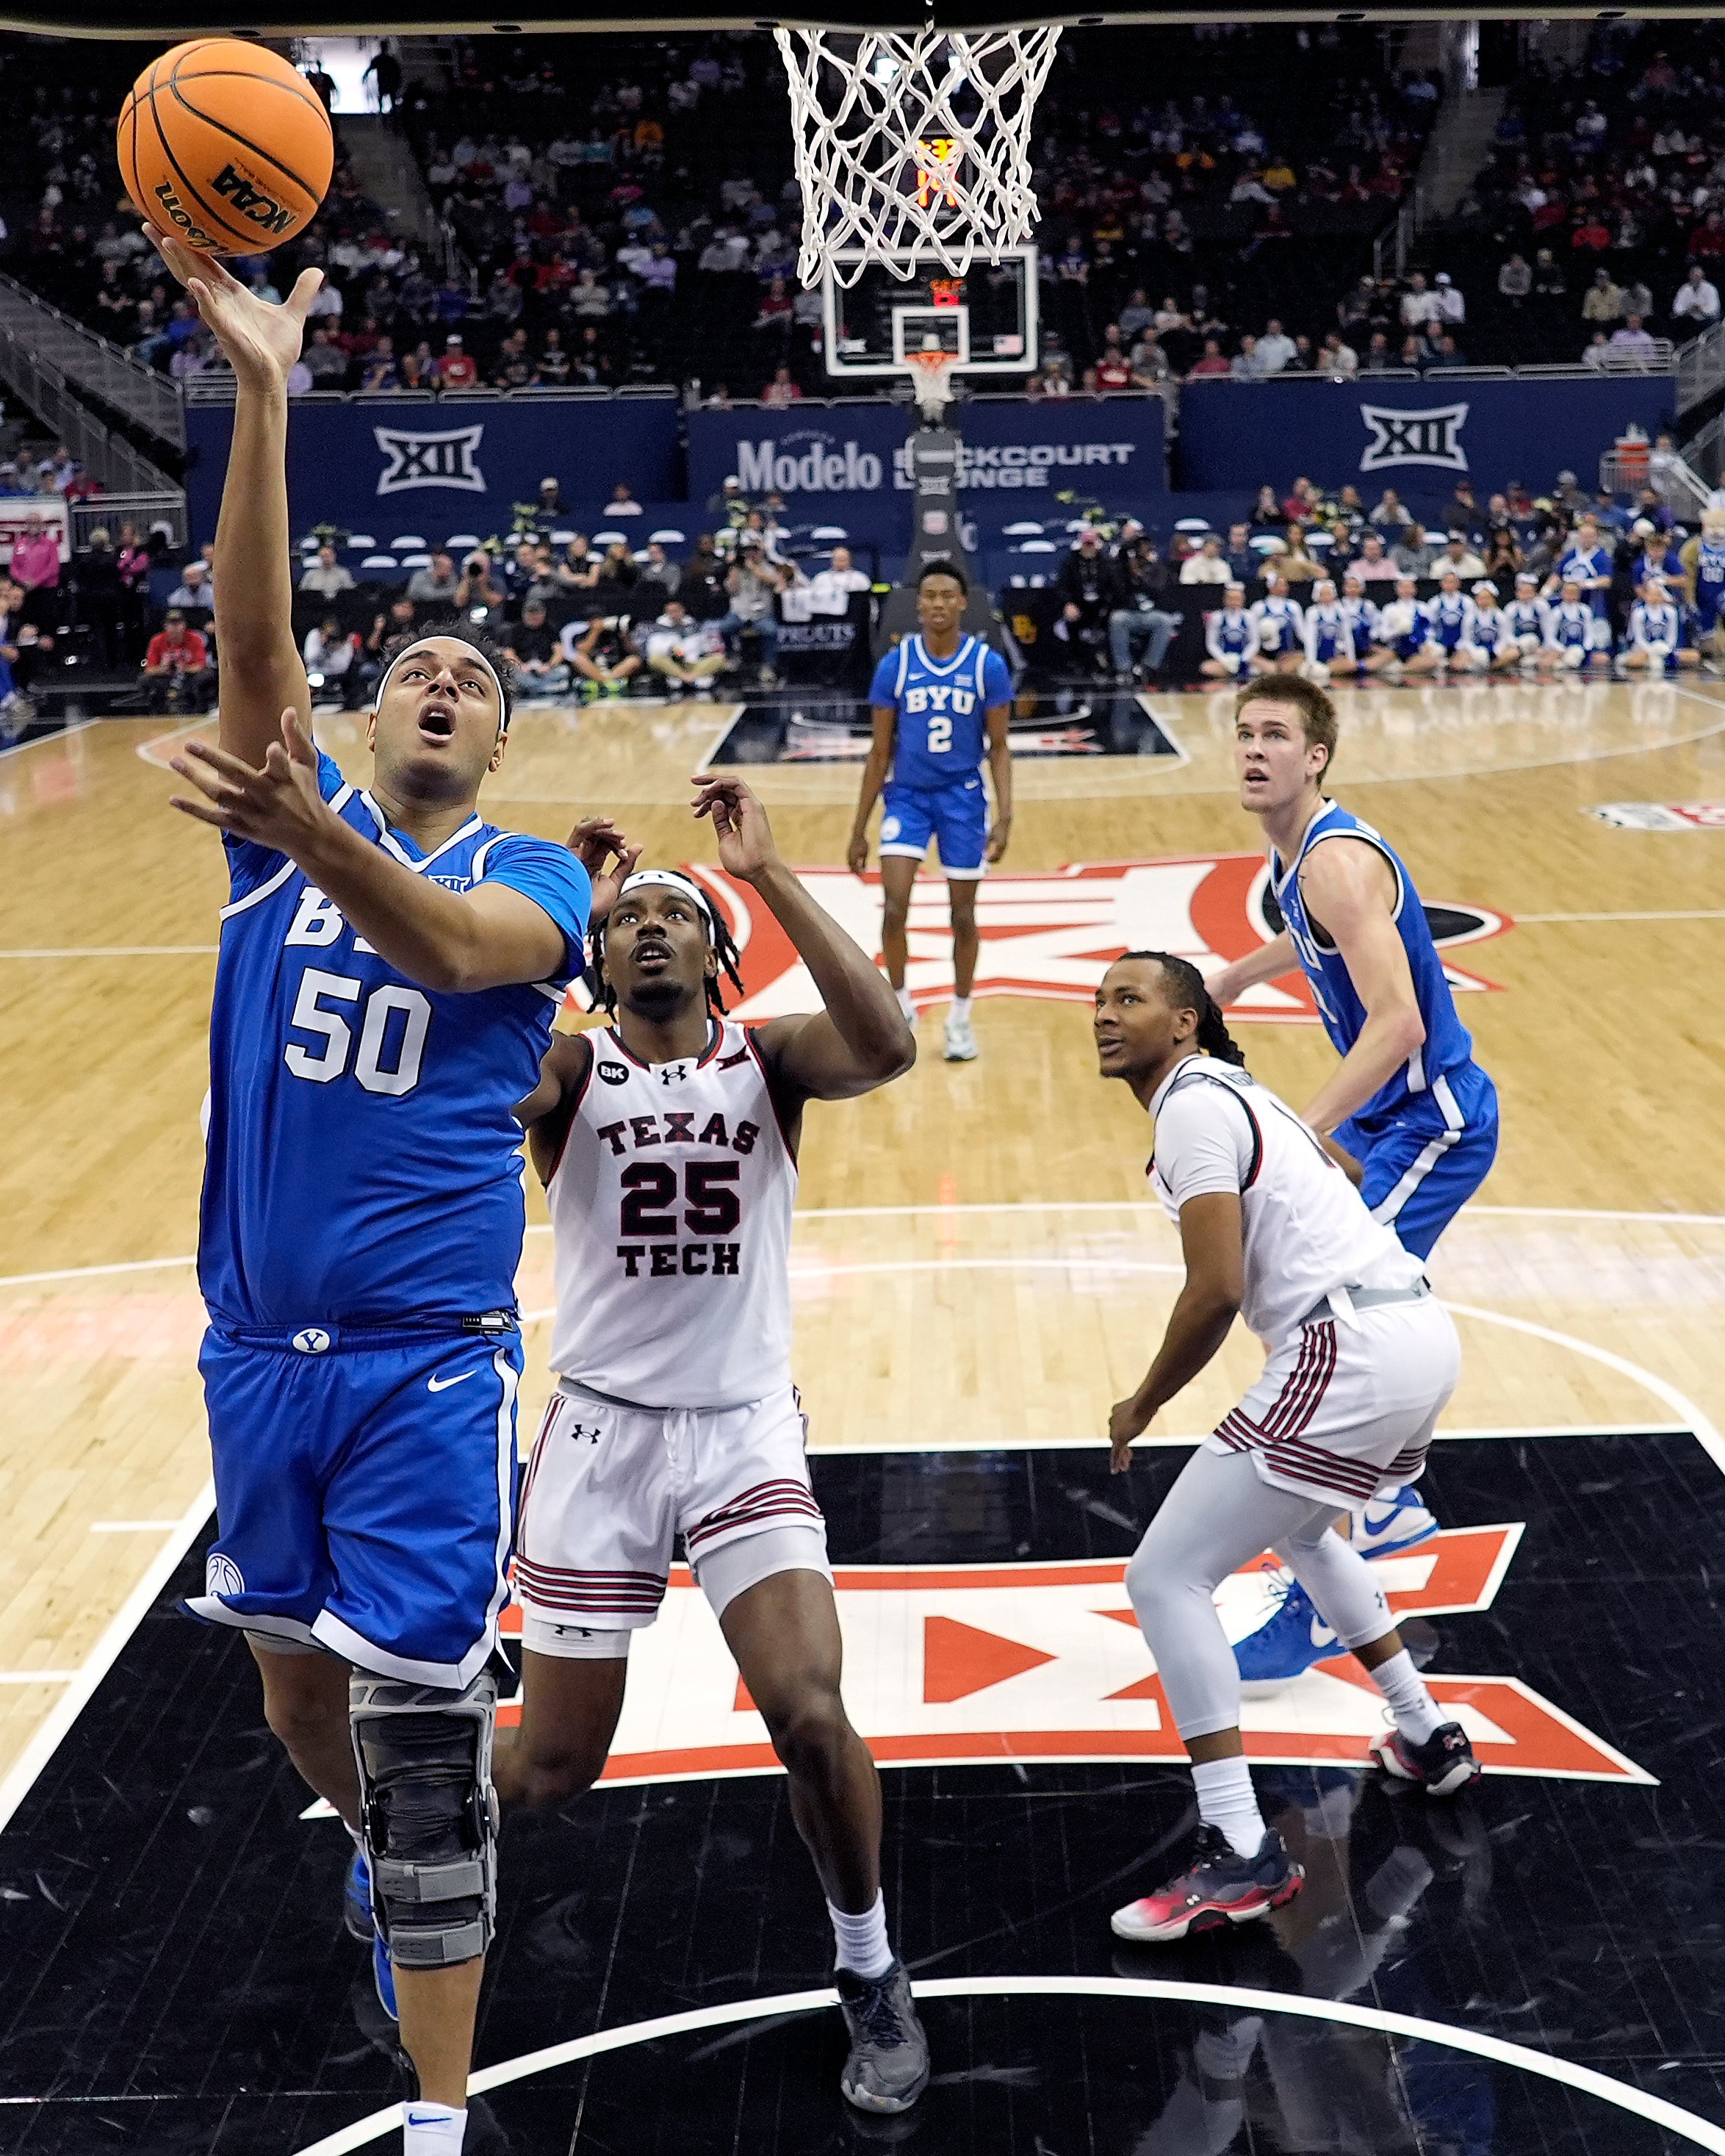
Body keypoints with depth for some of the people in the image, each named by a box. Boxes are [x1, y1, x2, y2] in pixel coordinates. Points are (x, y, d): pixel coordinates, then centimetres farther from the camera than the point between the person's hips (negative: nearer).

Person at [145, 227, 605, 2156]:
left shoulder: (535, 875, -2)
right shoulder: (291, 815, 4)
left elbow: (453, 944, -26)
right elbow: (254, 633, -12)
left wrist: (316, 843, -44)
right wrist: (263, 393, -24)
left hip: (429, 1352, -3)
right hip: (259, 1340, 4)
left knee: (418, 1718, -4)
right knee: (297, 1685, 17)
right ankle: (380, 1853, 49)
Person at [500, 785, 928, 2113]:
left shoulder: (767, 1056, -1)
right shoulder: (566, 1068, -1)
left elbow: (886, 1048, -24)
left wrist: (766, 873, -25)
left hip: (748, 1430, 0)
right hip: (603, 1432, 0)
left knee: (812, 1714, -16)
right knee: (553, 1769, 5)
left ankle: (873, 1976, 11)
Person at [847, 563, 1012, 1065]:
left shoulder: (988, 665, -7)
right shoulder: (895, 665, -6)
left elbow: (998, 747, -1)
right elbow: (881, 752, 1)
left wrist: (1004, 816, -13)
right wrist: (859, 829, 0)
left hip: (963, 797, 0)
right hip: (907, 796, 0)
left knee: (963, 914, 7)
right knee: (894, 906, -14)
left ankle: (960, 1017, 24)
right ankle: (899, 1006, 7)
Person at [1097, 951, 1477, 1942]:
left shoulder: (1194, 1107, -9)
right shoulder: (1240, 1090, 19)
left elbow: (1217, 1291, -16)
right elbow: (1337, 1172, 36)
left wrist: (1145, 1405, -5)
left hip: (1350, 1355, -10)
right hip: (1422, 1332, 10)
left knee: (1167, 1577, -6)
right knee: (1296, 1526, 35)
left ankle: (1242, 1856, -9)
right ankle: (1429, 1739, 40)